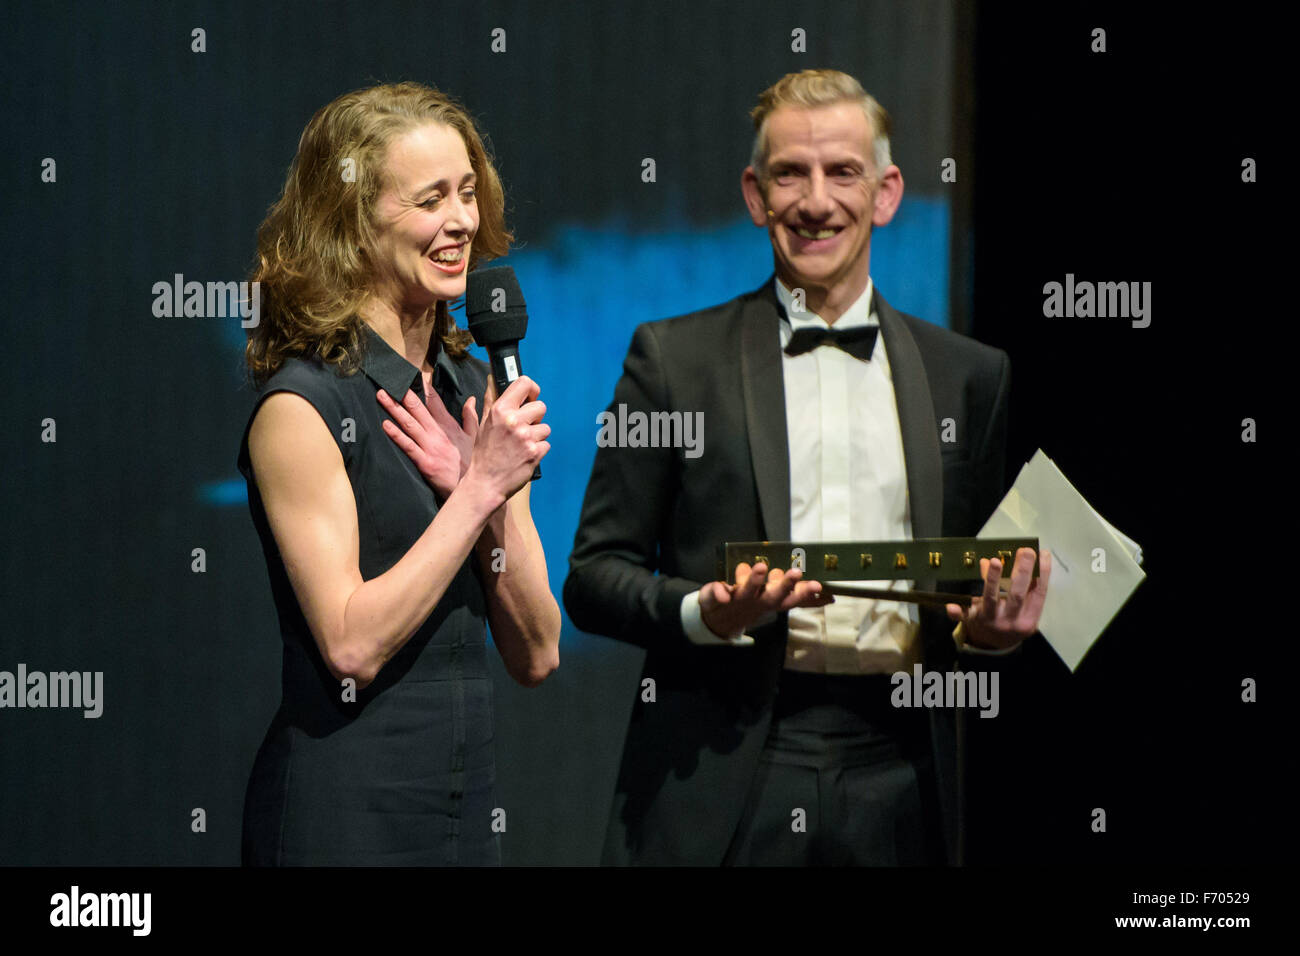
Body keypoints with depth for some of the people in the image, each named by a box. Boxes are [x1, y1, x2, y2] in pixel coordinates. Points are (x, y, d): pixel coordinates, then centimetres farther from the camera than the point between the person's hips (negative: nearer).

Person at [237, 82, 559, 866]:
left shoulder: (475, 388, 8)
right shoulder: (301, 408, -11)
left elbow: (537, 655, 6)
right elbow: (352, 643, -19)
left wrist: (486, 494, -9)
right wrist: (482, 489, -15)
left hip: (469, 801, 6)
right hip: (345, 815, -6)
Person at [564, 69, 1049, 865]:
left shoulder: (970, 376, 13)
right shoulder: (676, 356, 6)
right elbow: (594, 575, 4)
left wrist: (991, 628, -4)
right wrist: (704, 612, -14)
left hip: (895, 787, 2)